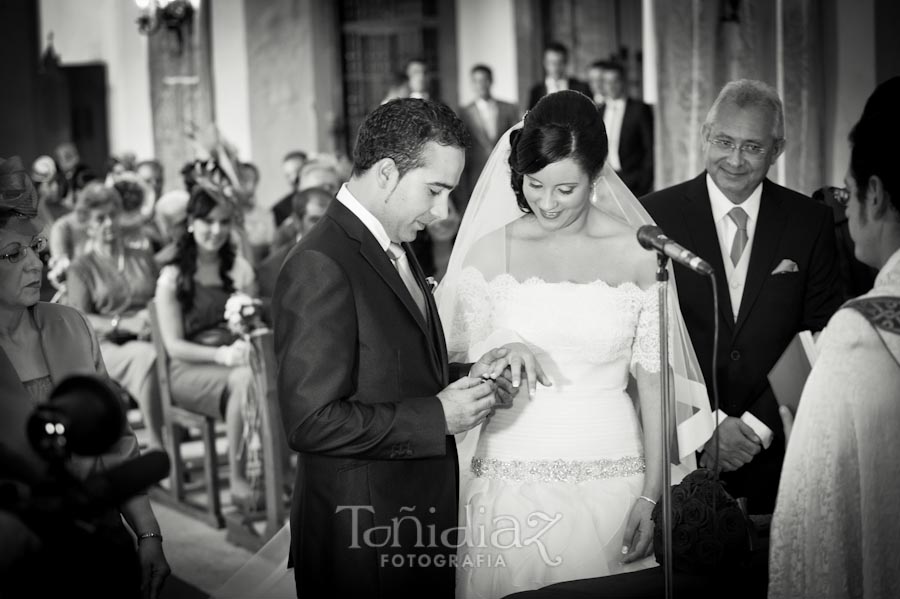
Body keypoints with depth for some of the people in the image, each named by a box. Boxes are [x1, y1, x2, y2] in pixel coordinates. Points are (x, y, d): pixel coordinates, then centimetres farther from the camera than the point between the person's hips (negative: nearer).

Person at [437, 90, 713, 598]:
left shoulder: (639, 254, -1)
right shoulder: (490, 251, 1)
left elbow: (654, 381, 2)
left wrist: (651, 496, -3)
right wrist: (501, 356, -16)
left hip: (610, 477, 0)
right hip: (512, 478, 0)